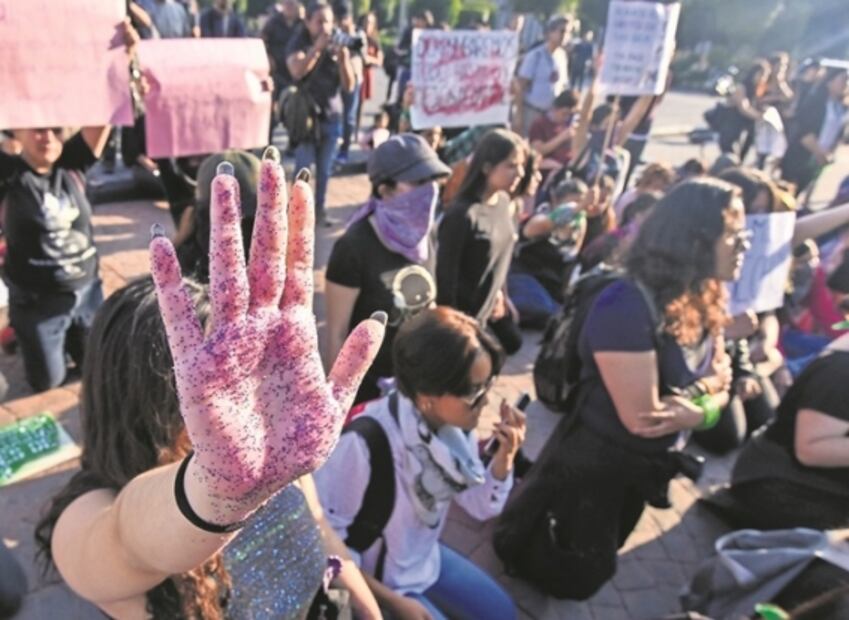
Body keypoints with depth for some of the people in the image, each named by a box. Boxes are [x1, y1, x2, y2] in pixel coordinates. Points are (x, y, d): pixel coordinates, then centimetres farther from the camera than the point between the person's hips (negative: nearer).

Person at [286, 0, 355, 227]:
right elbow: (297, 72, -22)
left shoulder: (337, 47, 6)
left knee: (325, 169, 5)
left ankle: (319, 210, 16)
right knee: (304, 167, -6)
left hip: (332, 116, 3)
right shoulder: (298, 44, -1)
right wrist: (318, 47, -28)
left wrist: (343, 61, -16)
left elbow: (349, 86, 0)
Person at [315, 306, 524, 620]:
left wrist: (505, 456, -23)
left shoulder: (455, 422, -16)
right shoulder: (367, 441, -38)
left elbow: (481, 507, -4)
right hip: (377, 578, -6)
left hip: (427, 558, 7)